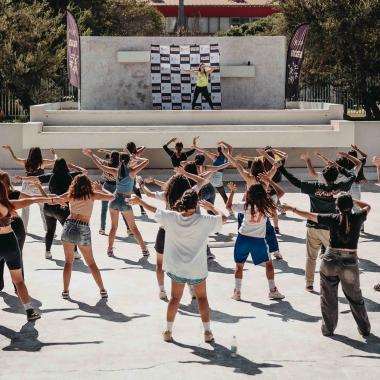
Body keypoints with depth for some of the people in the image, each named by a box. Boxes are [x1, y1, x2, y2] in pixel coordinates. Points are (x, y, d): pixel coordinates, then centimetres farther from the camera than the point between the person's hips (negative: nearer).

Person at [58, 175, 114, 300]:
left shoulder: (71, 195, 7)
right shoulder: (92, 195, 3)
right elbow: (111, 197, 7)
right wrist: (100, 188, 22)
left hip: (69, 227, 1)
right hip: (83, 230, -1)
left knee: (68, 262, 12)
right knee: (91, 263, 12)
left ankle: (65, 291, 7)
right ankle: (102, 290, 12)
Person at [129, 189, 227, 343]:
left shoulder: (171, 217, -12)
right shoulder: (204, 221, -18)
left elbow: (154, 210, 5)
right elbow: (223, 218, -4)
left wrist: (139, 201, 21)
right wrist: (211, 207, 11)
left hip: (177, 268, 2)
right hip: (197, 269, -2)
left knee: (175, 298, 16)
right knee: (202, 298, 14)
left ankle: (168, 331, 19)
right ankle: (207, 332, 13)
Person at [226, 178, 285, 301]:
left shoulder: (246, 206, -10)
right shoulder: (267, 204, -8)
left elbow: (228, 206, 1)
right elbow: (281, 192, 5)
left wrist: (232, 192, 5)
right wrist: (269, 181, 5)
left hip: (243, 238, 0)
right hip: (259, 239, 0)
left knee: (239, 265, 12)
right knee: (268, 263, 15)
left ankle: (237, 292, 11)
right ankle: (273, 290, 13)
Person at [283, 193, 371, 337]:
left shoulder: (332, 218, -5)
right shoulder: (357, 218, -4)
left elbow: (308, 215, 4)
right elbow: (367, 206, 18)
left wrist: (292, 209, 17)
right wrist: (351, 200, 21)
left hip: (330, 261, 0)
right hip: (350, 263, 0)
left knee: (328, 297, 14)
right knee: (355, 298, 15)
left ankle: (328, 328, 21)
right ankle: (364, 328, 23)